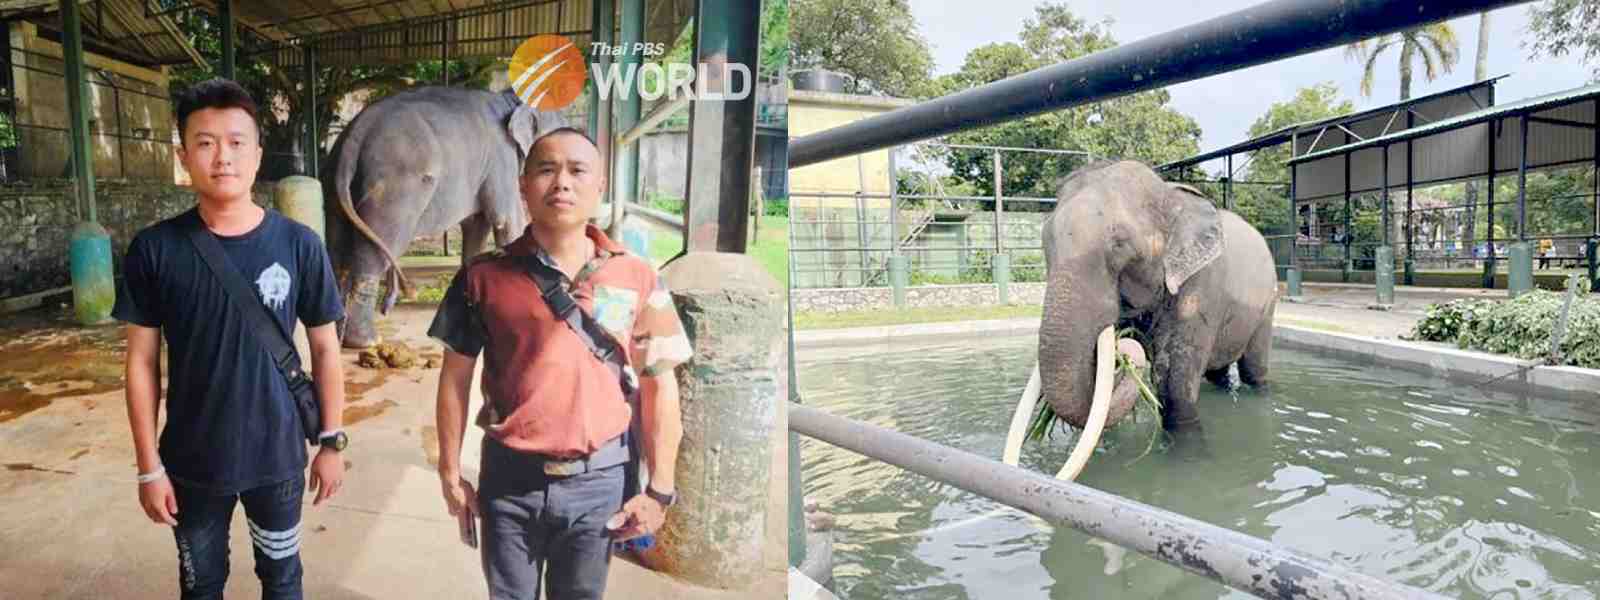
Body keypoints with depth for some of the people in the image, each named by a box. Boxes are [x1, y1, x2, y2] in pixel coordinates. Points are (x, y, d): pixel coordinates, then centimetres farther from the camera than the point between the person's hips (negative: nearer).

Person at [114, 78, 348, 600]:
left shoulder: (298, 245, -10)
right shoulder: (154, 249, -9)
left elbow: (325, 348, -3)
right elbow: (142, 361, -3)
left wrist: (332, 441, -1)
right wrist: (149, 465, -3)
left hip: (277, 455, 0)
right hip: (192, 460, 1)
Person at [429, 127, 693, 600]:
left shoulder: (636, 278, -4)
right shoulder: (485, 276, -3)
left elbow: (660, 386, -1)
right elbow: (456, 377, 5)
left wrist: (659, 490, -2)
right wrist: (450, 472, 5)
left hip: (598, 479, 0)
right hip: (509, 476, 0)